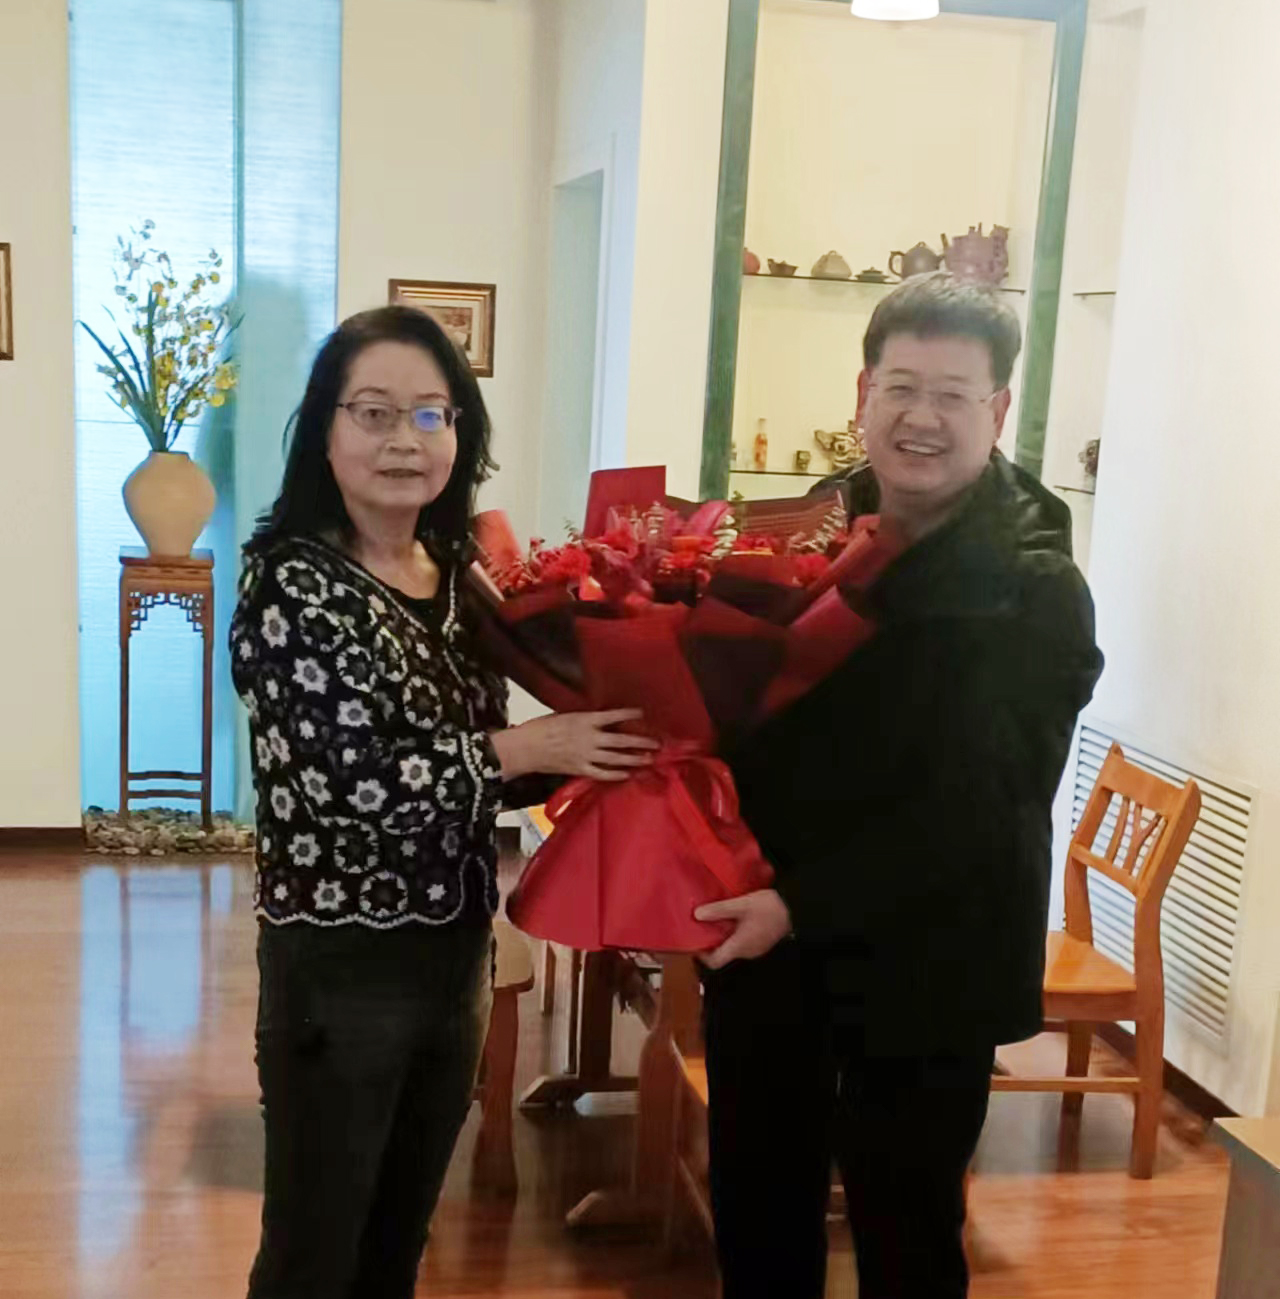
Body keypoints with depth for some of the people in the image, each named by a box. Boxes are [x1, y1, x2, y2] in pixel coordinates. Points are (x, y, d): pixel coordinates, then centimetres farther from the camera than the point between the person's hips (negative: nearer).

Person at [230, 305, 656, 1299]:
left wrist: (580, 750, -5)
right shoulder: (292, 583, -16)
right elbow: (334, 782, -25)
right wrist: (522, 748, -20)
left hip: (455, 955, 7)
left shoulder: (461, 574, 4)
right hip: (339, 969, -6)